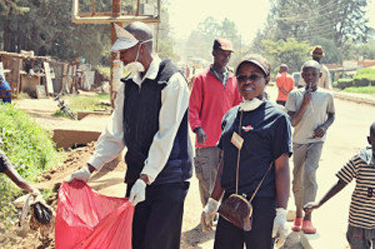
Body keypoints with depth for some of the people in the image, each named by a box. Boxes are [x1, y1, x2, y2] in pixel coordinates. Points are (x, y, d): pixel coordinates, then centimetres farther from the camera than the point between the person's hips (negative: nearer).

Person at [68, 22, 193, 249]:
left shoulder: (172, 81, -12)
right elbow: (115, 134, 12)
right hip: (136, 176, 6)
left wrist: (145, 178, -22)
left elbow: (166, 137, -17)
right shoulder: (128, 85, 10)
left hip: (168, 177, -6)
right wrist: (90, 168, 3)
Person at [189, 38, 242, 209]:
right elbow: (193, 108, -2)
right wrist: (197, 128, -17)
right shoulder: (202, 79, 1)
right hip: (207, 140, -3)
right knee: (207, 182, 0)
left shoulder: (234, 80, 12)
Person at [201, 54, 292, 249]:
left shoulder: (277, 117, -4)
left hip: (262, 204, -5)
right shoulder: (230, 116, 12)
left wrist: (281, 213, -11)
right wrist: (212, 203, 17)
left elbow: (282, 167, -7)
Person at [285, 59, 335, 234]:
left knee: (309, 172, -20)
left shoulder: (326, 95, 0)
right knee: (297, 178, 8)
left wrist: (325, 126, -5)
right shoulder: (295, 95, -3)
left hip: (316, 141, -1)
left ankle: (308, 218, -14)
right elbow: (292, 122, -8)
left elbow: (331, 115, 16)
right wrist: (305, 103, -18)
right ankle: (299, 214, 27)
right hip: (299, 141, 1)